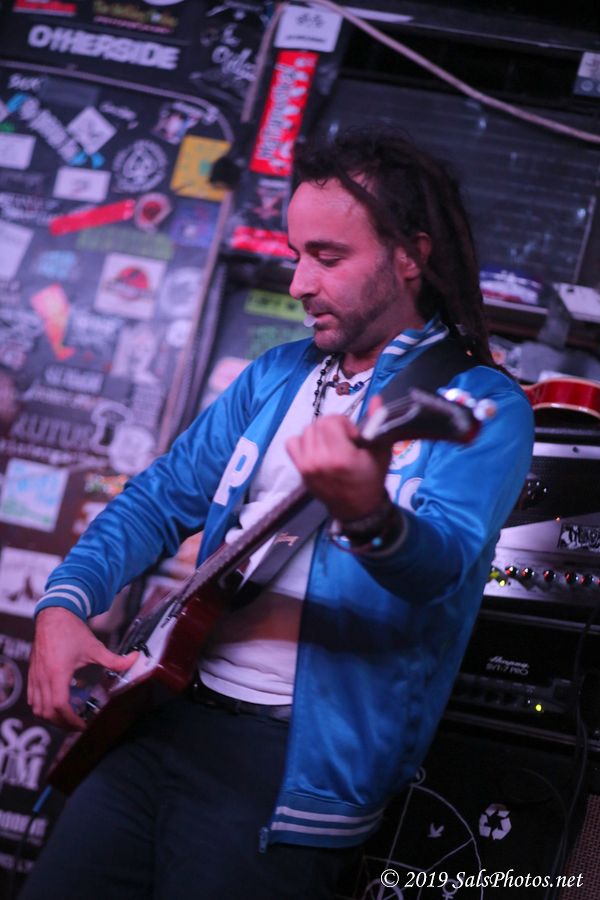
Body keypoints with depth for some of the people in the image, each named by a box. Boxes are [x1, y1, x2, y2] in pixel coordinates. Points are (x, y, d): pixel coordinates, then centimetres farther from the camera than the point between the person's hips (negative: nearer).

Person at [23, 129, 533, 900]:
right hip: (170, 713, 6)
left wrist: (369, 516, -48)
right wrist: (65, 604, -2)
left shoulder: (480, 406, -8)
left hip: (298, 758, -6)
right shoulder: (277, 375, 12)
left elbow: (443, 562, -25)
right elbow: (159, 500, 15)